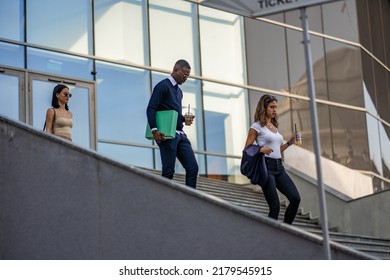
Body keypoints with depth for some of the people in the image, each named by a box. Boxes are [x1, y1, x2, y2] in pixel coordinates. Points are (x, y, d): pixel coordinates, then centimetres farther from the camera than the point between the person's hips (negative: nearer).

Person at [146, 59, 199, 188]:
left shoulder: (179, 91, 22)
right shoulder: (162, 86, -5)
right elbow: (151, 109, -13)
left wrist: (184, 119, 7)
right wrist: (154, 130, -24)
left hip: (180, 135, 8)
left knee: (192, 168, 0)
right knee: (168, 171, -5)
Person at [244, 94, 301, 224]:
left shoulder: (274, 126, 19)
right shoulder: (257, 126, -2)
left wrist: (289, 143, 13)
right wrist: (260, 149, -22)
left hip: (279, 167, 7)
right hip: (266, 166, -7)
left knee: (295, 198, -6)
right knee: (275, 206, -9)